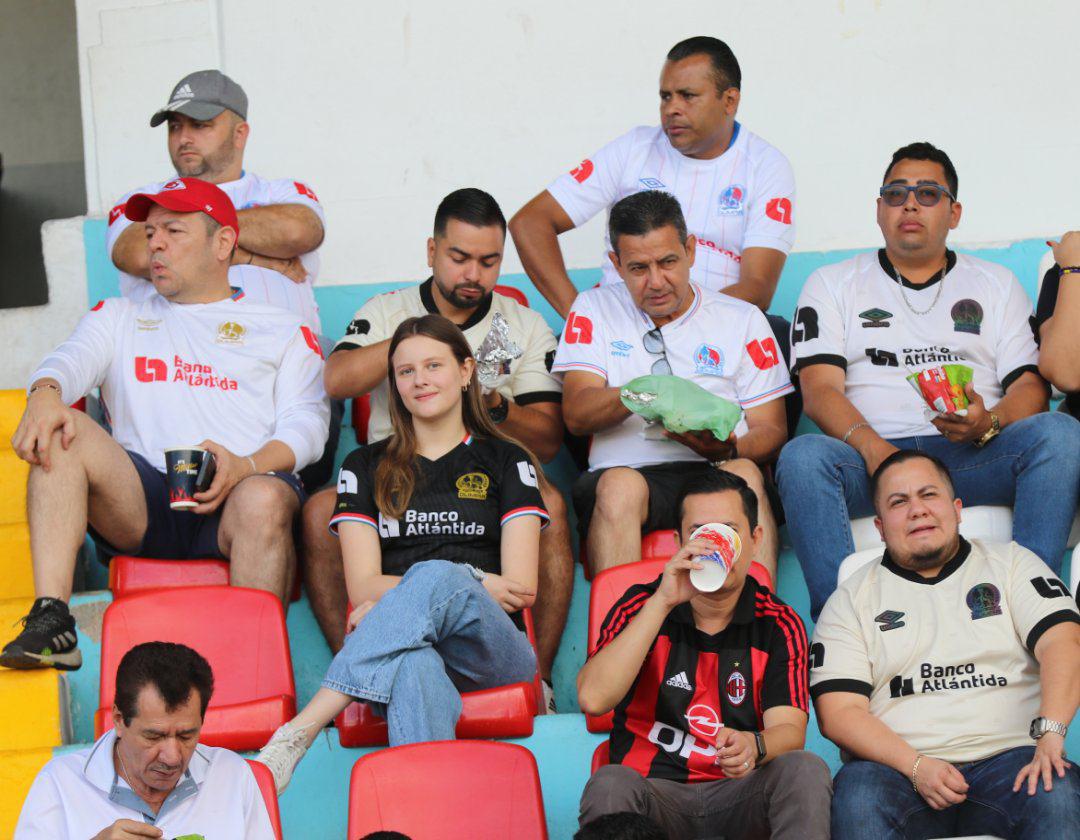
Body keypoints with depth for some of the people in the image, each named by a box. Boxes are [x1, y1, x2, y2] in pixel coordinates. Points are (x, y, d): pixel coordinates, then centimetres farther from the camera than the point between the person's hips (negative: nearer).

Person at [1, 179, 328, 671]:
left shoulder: (282, 331, 21)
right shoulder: (118, 318, 28)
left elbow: (306, 423, 6)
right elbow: (71, 360, 7)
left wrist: (247, 466, -16)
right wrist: (45, 393, -20)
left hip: (234, 500, -2)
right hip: (140, 505, 2)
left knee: (265, 499, -37)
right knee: (61, 432, -24)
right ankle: (50, 620, -34)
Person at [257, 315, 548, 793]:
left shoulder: (507, 463, 19)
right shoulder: (366, 467, 21)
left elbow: (521, 588, 8)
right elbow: (362, 586, 8)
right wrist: (476, 583, -5)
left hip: (492, 648, 0)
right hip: (402, 652, 0)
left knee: (436, 577, -37)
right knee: (416, 665, -41)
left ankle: (298, 731, -46)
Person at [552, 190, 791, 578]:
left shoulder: (742, 318, 17)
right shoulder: (595, 310, 18)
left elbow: (771, 429, 12)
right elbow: (575, 414, 4)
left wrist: (729, 450, -13)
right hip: (625, 469, -1)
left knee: (744, 473, -33)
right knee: (619, 485, -35)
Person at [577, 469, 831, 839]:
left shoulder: (779, 625, 4)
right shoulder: (641, 606, 1)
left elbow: (789, 729, -8)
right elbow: (593, 698, -16)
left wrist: (753, 746, -34)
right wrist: (663, 601, -19)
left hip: (739, 795, 2)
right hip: (655, 789, -1)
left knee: (805, 769, -28)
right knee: (608, 784, -34)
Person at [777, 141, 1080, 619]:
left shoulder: (997, 284, 22)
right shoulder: (832, 284, 17)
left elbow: (1031, 386, 10)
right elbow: (819, 389, 3)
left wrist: (988, 423, -15)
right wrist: (872, 446, -19)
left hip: (973, 456, 1)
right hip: (869, 454, -1)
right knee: (802, 456, -34)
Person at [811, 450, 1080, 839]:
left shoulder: (1011, 563, 16)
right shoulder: (851, 599, 14)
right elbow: (837, 712, 3)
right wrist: (917, 766, -13)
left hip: (1005, 758, 0)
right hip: (900, 769, 0)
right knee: (858, 795, -35)